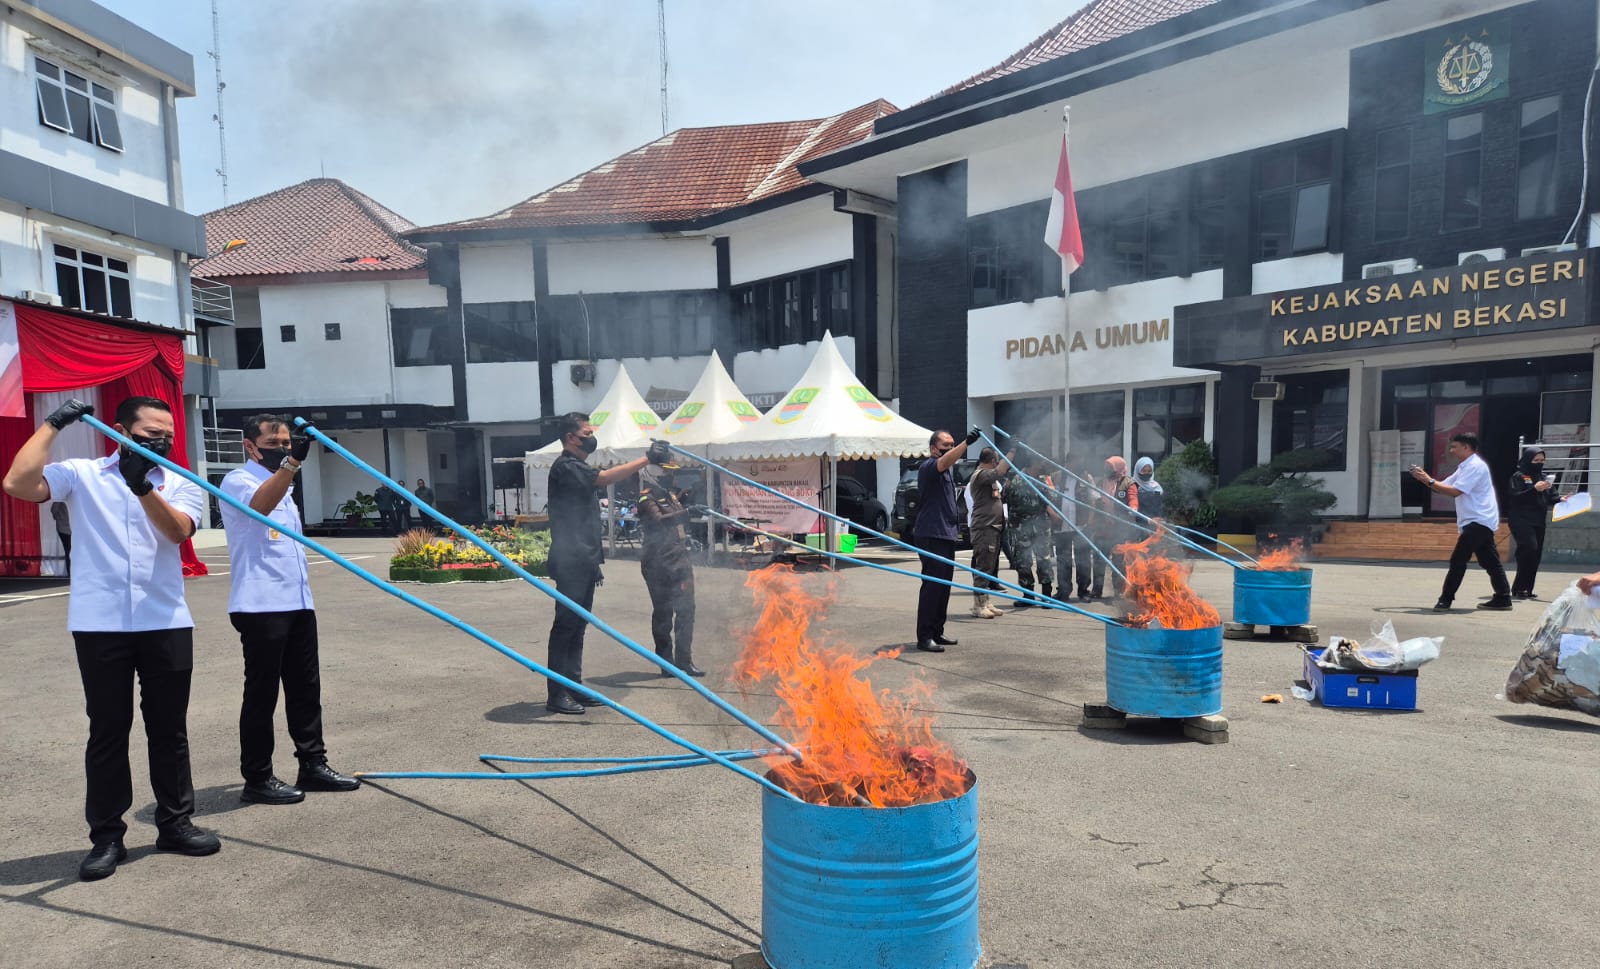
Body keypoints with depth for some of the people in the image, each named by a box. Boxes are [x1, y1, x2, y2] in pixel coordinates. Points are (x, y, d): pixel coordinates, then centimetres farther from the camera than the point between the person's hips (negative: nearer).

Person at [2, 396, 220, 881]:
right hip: (99, 625, -1)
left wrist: (142, 486, -24)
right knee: (107, 731, 5)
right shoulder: (82, 474, 6)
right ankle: (107, 836, 16)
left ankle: (175, 822, 20)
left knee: (169, 728, 8)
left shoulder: (180, 484, 8)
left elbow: (178, 531, -11)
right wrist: (52, 424, -7)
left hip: (166, 624, 1)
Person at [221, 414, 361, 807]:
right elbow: (260, 504, -33)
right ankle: (257, 780, 8)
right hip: (260, 606, -8)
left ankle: (313, 765, 19)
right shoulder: (238, 481, -8)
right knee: (262, 693, -1)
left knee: (305, 687, 11)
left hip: (298, 602, 8)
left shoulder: (283, 486, 20)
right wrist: (291, 462, -46)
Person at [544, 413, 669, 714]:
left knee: (578, 625, 12)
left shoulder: (579, 468, 20)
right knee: (566, 625, -6)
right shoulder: (565, 467, -10)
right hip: (570, 562, -10)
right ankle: (556, 695, -1)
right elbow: (606, 477, -25)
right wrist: (646, 459, -25)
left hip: (584, 561, 10)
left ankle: (573, 687, 18)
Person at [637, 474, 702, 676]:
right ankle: (666, 663, 9)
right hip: (659, 564, -7)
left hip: (680, 560, 7)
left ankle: (684, 660, 11)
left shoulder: (668, 494, 14)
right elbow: (658, 521, -26)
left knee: (686, 610, 4)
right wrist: (687, 512, -34)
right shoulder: (647, 497, -9)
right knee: (663, 614, 1)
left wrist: (680, 500, 11)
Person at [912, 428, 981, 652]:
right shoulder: (929, 467, -11)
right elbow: (945, 461, -33)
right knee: (932, 585, -12)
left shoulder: (946, 472, 22)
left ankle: (936, 633, 20)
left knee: (943, 585, 12)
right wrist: (967, 442, -47)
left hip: (946, 534, 10)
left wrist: (956, 526, 28)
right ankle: (924, 637, -10)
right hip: (931, 535, -10)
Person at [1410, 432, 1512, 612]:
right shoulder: (1464, 467, 19)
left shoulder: (1475, 466, -13)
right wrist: (1424, 479, 0)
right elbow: (1442, 487, 15)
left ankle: (1445, 600, -10)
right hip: (1480, 522, 10)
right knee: (1490, 561, 11)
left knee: (1458, 560, -11)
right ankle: (1503, 598, 16)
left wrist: (1429, 480, -19)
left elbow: (1455, 491, -22)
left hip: (1478, 521, -10)